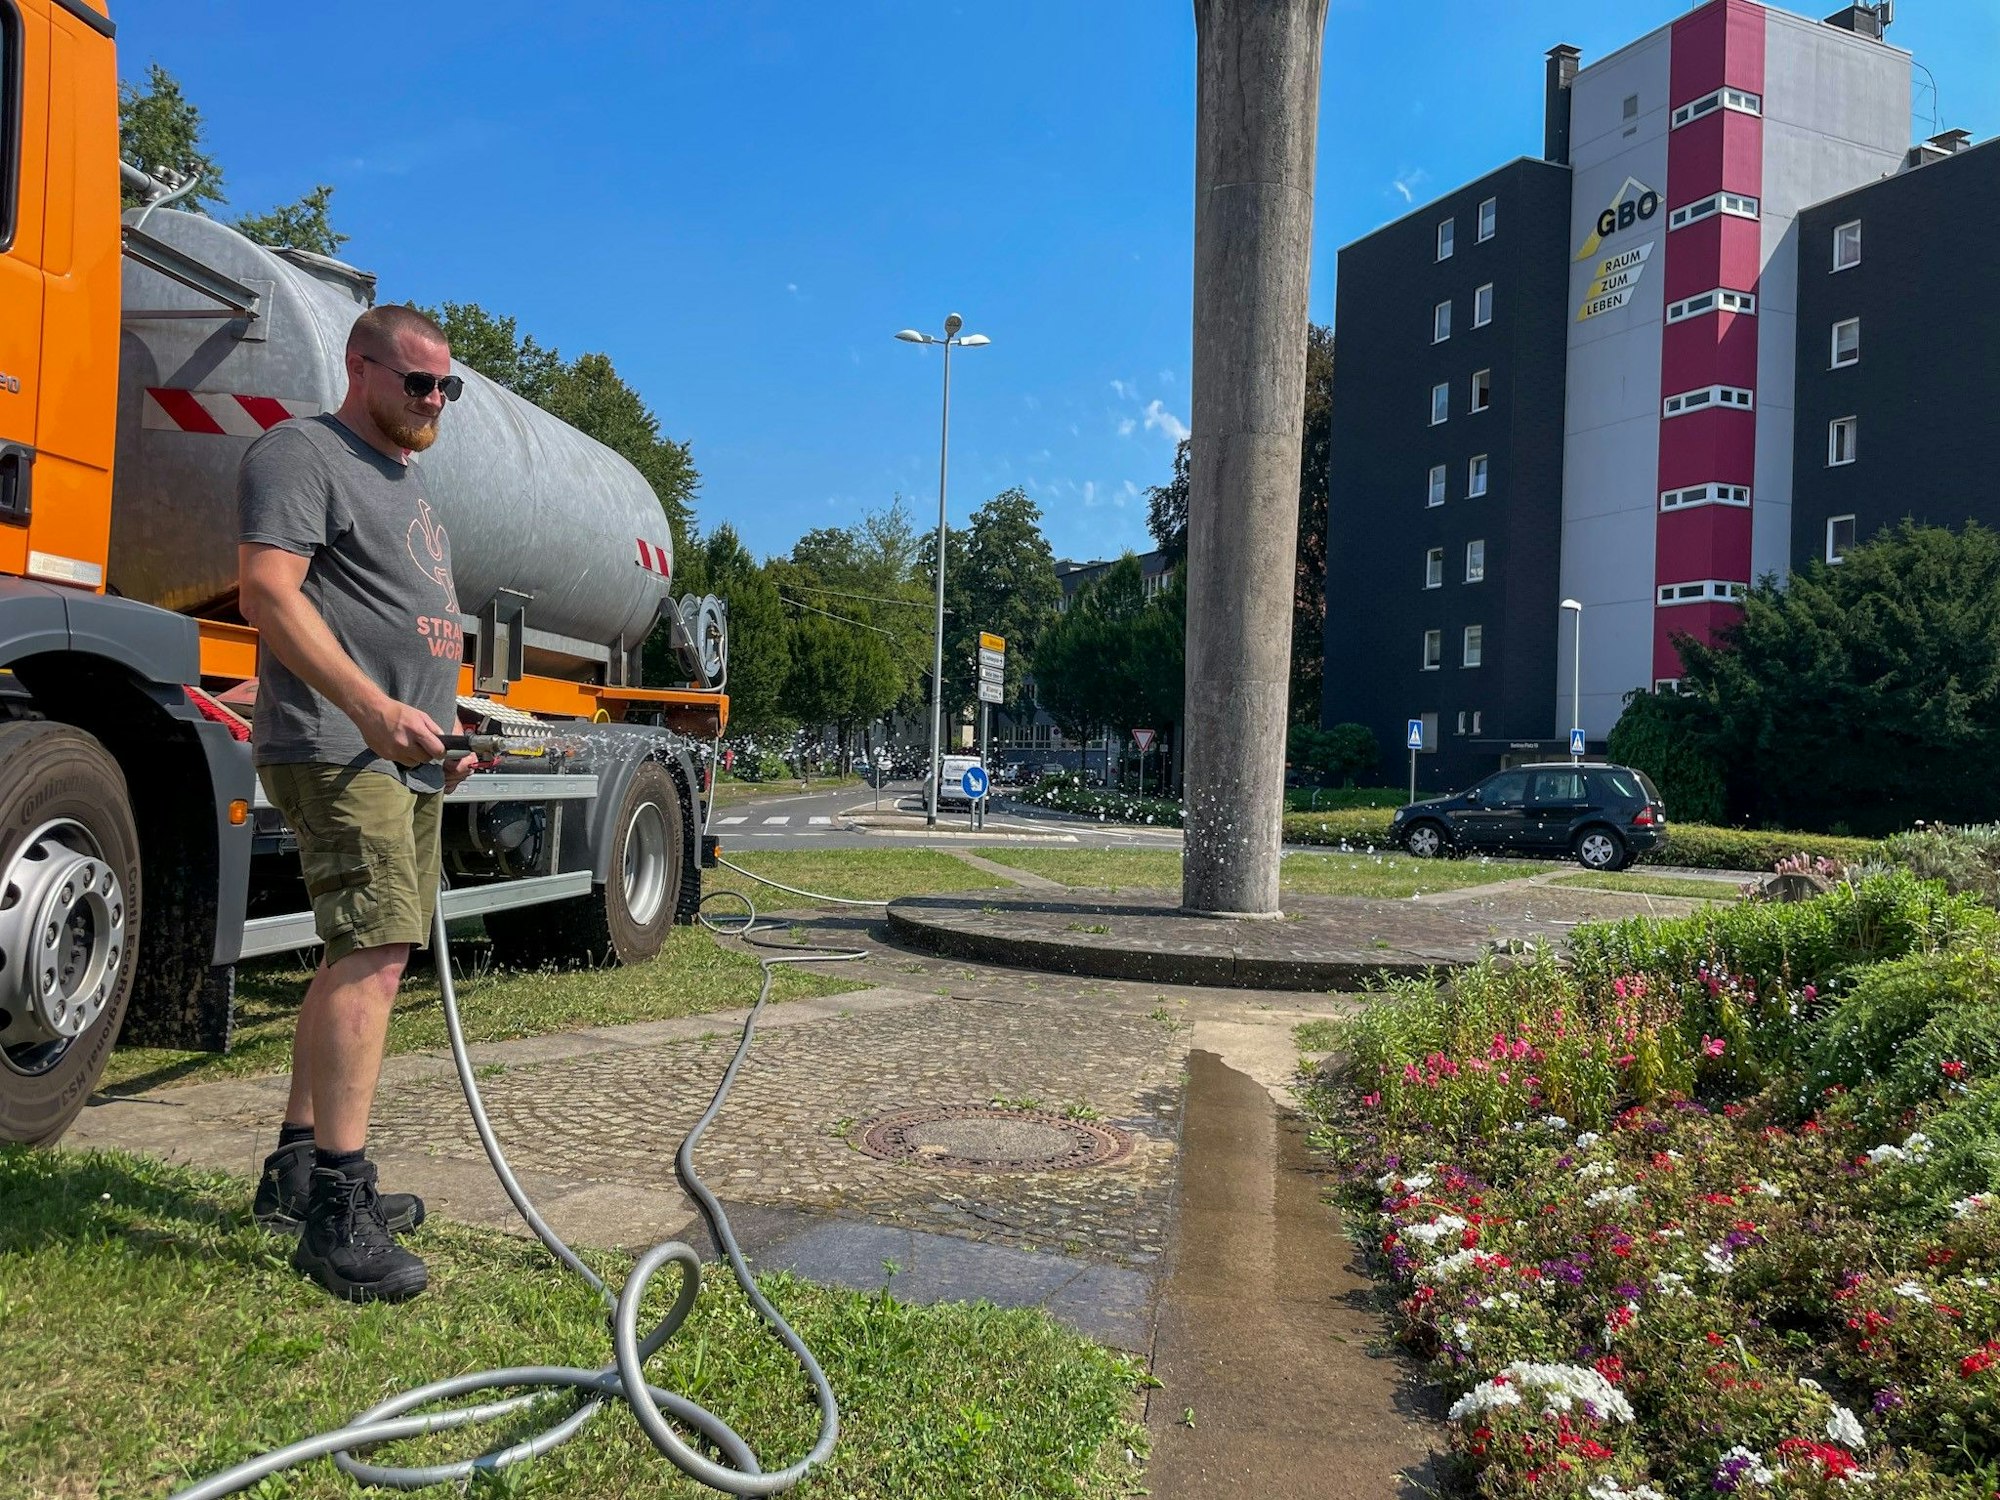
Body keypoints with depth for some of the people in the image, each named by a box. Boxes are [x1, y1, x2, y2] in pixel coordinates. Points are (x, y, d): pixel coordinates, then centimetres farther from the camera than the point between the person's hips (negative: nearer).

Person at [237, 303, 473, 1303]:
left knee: (358, 958, 11)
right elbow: (269, 592, -17)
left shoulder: (405, 481, 25)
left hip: (406, 761, 10)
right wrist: (373, 709, -26)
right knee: (374, 951, -18)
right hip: (338, 752, -10)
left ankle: (294, 1170, 21)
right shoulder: (302, 454, -4)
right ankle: (337, 1208, -14)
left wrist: (444, 726, 16)